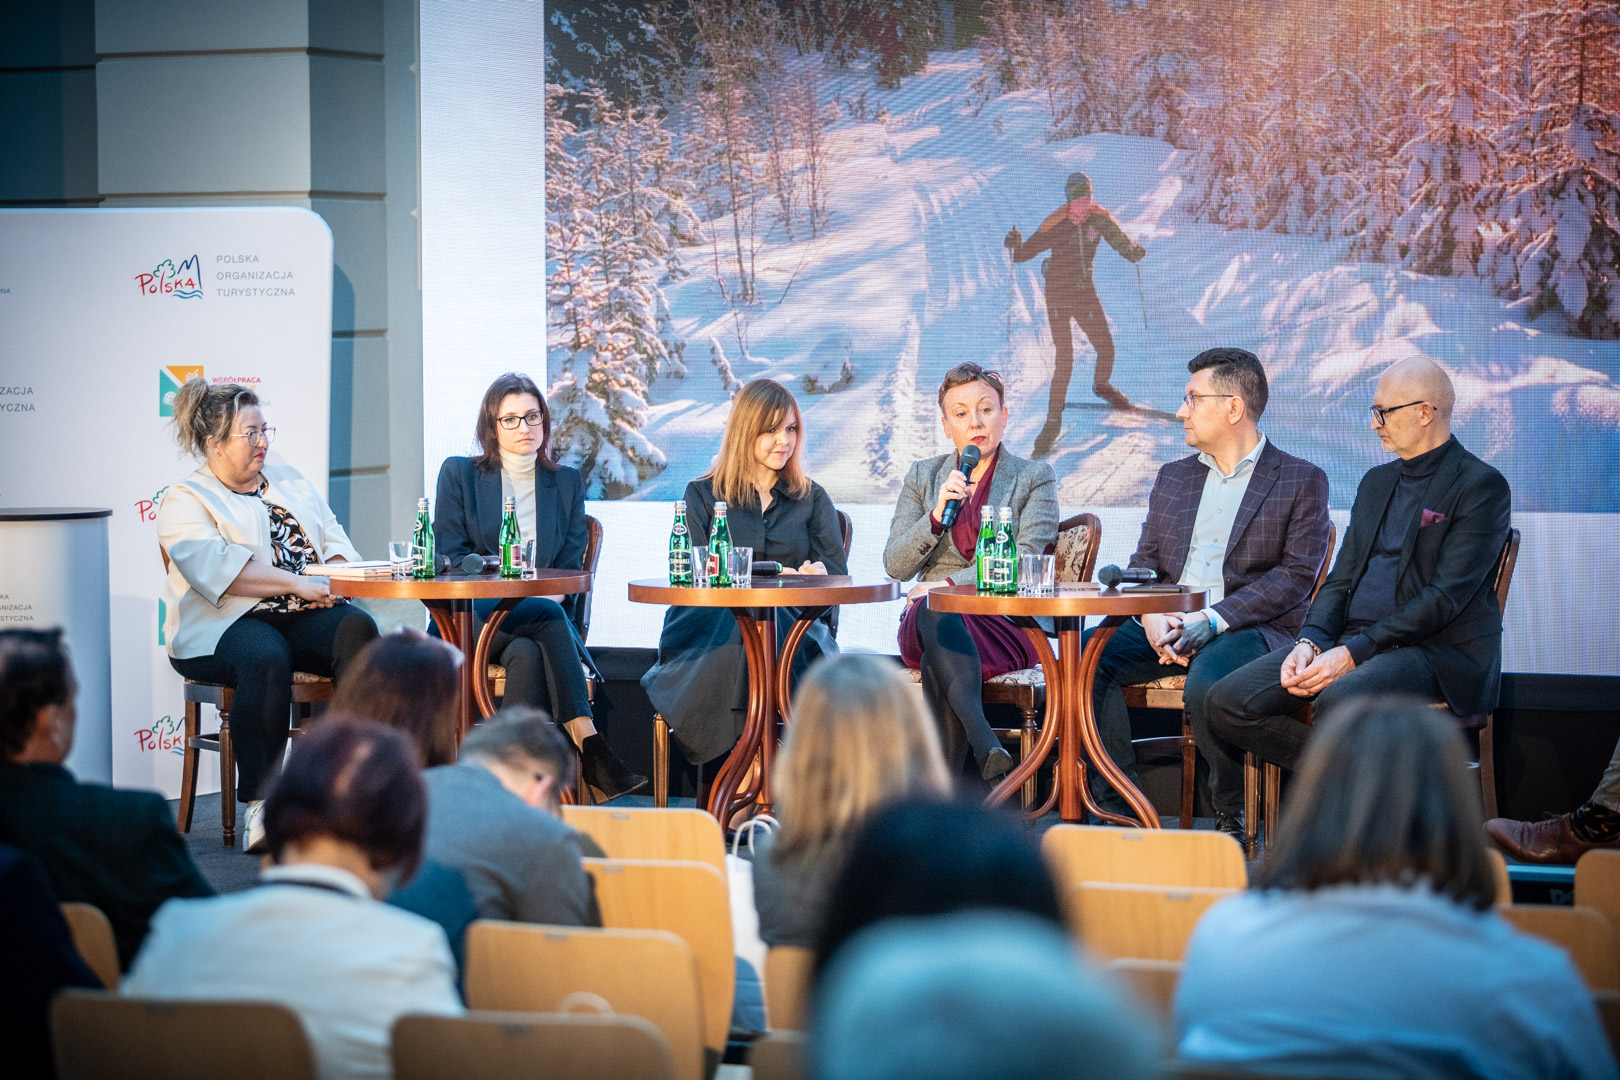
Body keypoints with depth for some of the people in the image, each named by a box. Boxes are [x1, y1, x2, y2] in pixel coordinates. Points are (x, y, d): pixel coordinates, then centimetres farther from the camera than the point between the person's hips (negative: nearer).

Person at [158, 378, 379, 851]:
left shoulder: (289, 481, 23)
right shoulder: (185, 501, 2)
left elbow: (335, 541, 19)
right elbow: (217, 569, -14)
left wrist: (331, 579, -5)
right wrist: (297, 582, -20)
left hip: (306, 616, 5)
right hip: (226, 627, -5)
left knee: (356, 628, -29)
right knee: (266, 657, -39)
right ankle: (261, 805, -34)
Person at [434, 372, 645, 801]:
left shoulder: (568, 483, 19)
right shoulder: (459, 473, 12)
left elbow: (570, 567, 13)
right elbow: (450, 556, 3)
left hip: (546, 613, 2)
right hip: (475, 616, -2)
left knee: (527, 653, -37)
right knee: (547, 615, -36)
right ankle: (588, 745, -44)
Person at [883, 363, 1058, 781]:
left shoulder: (1035, 479, 9)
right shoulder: (922, 477, 18)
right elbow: (895, 565, 8)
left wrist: (949, 584, -16)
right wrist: (937, 515, -9)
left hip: (1007, 625, -2)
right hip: (929, 621, 2)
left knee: (937, 666, -36)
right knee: (936, 614, -38)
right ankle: (987, 747, -55)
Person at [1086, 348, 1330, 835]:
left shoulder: (1302, 481, 4)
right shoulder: (1172, 477, 21)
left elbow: (1296, 575, -6)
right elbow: (1144, 563, 16)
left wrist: (1214, 619, -17)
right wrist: (1152, 618, -8)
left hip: (1252, 628, -5)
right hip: (1169, 626, 5)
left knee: (1206, 685, -38)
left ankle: (1233, 818, -14)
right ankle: (1119, 808, -18)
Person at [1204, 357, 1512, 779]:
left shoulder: (1481, 485, -4)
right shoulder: (1376, 482, 22)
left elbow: (1445, 597, -14)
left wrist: (1353, 653, -20)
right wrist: (1310, 642, -4)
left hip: (1437, 650, -8)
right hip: (1352, 640, 8)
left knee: (1340, 701, -39)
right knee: (1226, 702, -13)